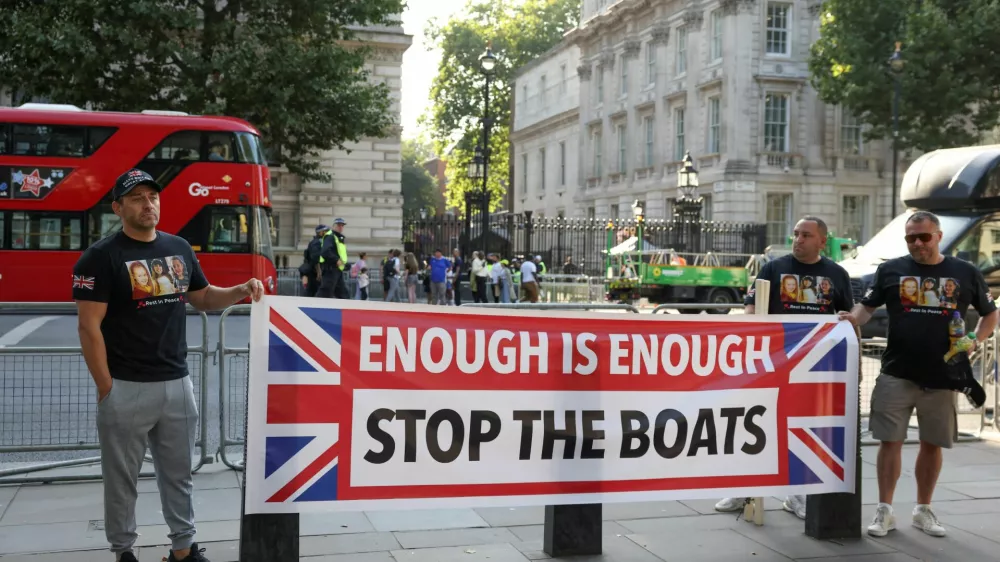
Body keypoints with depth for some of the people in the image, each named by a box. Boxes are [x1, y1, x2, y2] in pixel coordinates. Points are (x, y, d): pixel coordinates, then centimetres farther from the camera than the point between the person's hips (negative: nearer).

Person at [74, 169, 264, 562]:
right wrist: (106, 389, -14)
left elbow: (203, 298, 20)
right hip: (127, 388, -5)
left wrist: (240, 292, 1)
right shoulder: (101, 257, -10)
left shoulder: (179, 248, 8)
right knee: (122, 479, 7)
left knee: (179, 474, 15)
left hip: (177, 383, 5)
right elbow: (89, 327, -12)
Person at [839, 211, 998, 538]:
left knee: (932, 445, 11)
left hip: (943, 377, 1)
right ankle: (885, 511, 9)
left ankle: (923, 510, 25)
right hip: (897, 375, -1)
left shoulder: (966, 273, 4)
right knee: (890, 441, 0)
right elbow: (867, 306, 7)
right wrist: (854, 318, -14)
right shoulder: (891, 270, 3)